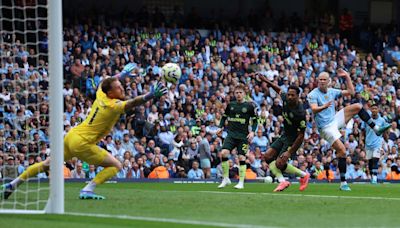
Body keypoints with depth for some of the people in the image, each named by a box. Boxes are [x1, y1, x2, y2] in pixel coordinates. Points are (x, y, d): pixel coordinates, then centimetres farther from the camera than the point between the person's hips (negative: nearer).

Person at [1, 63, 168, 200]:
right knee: (116, 165, -4)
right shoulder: (114, 106, -18)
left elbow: (104, 83, 28)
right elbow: (132, 103, -37)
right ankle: (88, 190, -14)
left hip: (71, 136, 8)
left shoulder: (101, 95, 5)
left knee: (47, 164, 19)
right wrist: (149, 96, -49)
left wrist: (122, 73, 39)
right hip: (82, 143, -8)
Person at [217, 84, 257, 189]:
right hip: (231, 134, 2)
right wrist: (221, 127, 3)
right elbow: (224, 117, 18)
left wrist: (252, 131, -9)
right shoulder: (230, 105, 8)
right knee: (224, 153, -16)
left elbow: (255, 120, 5)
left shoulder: (249, 106, 0)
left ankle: (241, 182, 6)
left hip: (243, 136, -2)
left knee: (242, 157, -5)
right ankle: (226, 179, -3)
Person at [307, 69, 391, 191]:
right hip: (326, 127, -6)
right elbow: (314, 110, -28)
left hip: (335, 119, 6)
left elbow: (351, 92, 10)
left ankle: (376, 129, 2)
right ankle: (343, 183, -12)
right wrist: (323, 107, -48)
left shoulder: (332, 91, 7)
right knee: (342, 150, -18)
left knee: (358, 106, -4)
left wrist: (347, 77, 2)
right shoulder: (313, 94, -12)